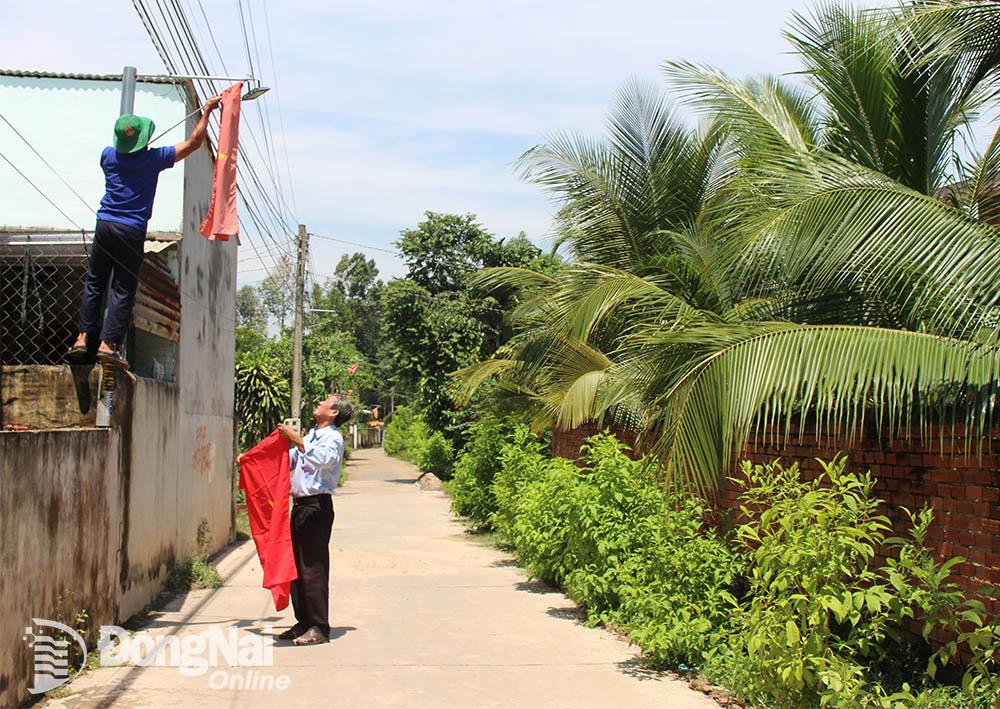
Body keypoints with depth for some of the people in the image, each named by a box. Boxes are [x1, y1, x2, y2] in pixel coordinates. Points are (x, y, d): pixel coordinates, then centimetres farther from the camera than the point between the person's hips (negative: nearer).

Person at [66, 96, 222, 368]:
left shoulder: (109, 155, 4)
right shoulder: (153, 159, -5)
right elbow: (193, 143, 2)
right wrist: (207, 111, 11)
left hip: (105, 225, 4)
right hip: (132, 232, -4)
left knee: (94, 284, 10)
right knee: (123, 291, -1)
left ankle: (83, 338, 4)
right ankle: (108, 343, -5)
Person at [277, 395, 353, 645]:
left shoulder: (333, 438, -8)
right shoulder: (310, 435, 19)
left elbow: (322, 459, -28)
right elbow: (287, 460, 29)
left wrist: (297, 440, -31)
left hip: (317, 506, -9)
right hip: (300, 504, 9)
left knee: (313, 567, -8)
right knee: (296, 565, 11)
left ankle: (319, 627, -3)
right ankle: (303, 622, 20)